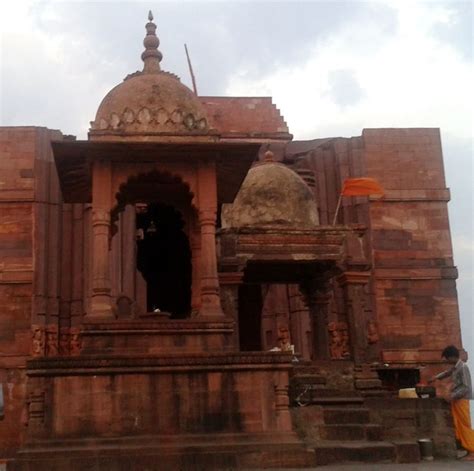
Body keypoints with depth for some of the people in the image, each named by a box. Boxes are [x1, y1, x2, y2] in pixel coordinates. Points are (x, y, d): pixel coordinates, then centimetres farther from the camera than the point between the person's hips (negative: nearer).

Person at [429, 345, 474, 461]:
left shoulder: (463, 367, -16)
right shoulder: (454, 367, 11)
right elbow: (447, 373, 35)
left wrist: (453, 395, -22)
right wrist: (436, 377, 25)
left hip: (462, 400, -9)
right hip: (456, 400, 9)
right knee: (458, 425, 8)